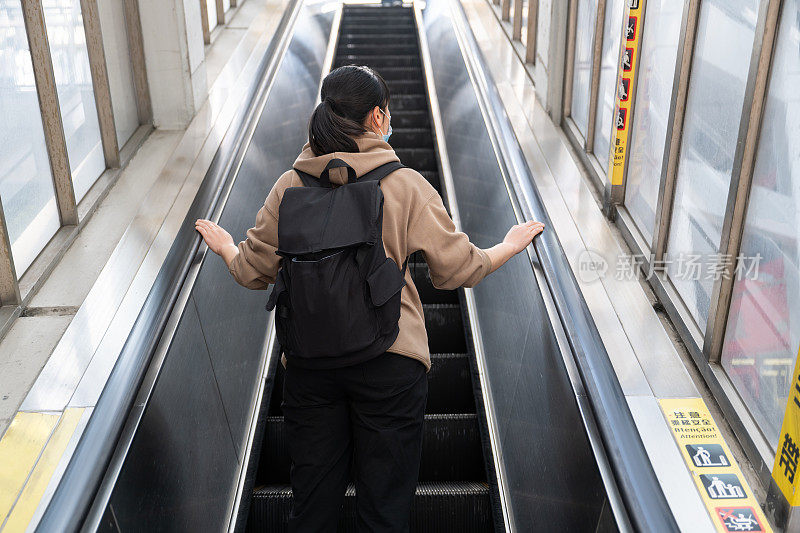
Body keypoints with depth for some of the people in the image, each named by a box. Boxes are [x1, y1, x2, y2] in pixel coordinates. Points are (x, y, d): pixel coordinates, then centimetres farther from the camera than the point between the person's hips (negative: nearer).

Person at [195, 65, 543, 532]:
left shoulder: (289, 186, 0)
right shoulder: (407, 185, -7)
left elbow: (254, 271, 7)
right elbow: (457, 269, -4)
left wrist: (225, 245, 29)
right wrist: (511, 245, 15)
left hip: (309, 363, 3)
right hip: (389, 362, -3)